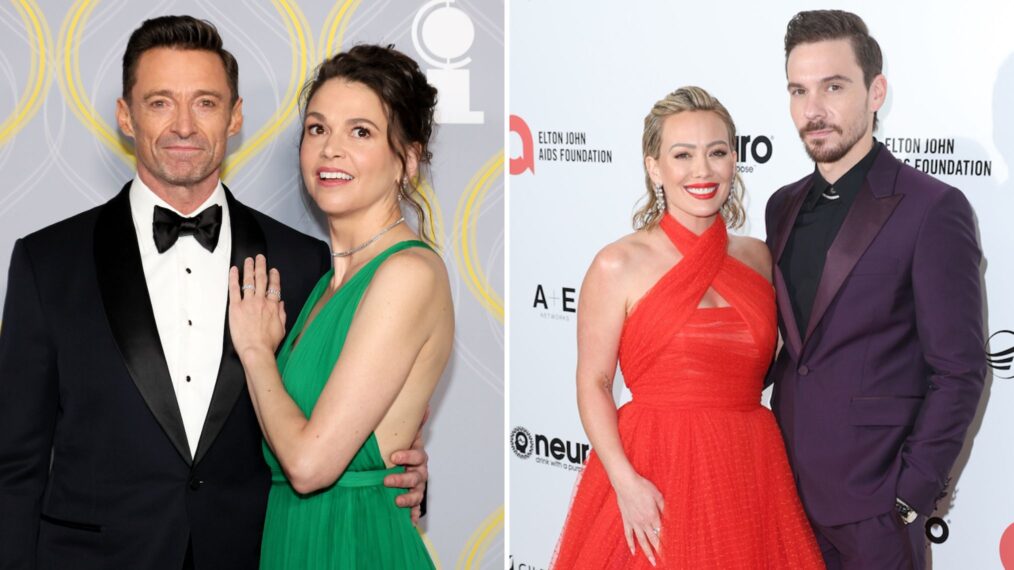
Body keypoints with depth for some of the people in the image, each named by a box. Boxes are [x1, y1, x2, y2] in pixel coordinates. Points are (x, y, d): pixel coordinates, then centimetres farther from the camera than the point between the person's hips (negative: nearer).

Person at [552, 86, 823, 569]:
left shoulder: (757, 257, 8)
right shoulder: (618, 266, -5)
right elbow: (593, 383, -7)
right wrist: (625, 481, -18)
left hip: (752, 471, 4)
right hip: (656, 477, -4)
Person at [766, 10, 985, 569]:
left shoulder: (933, 209, -10)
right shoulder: (783, 207, 9)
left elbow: (958, 371, -11)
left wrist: (911, 496, -13)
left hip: (874, 502, -5)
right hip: (789, 486, 6)